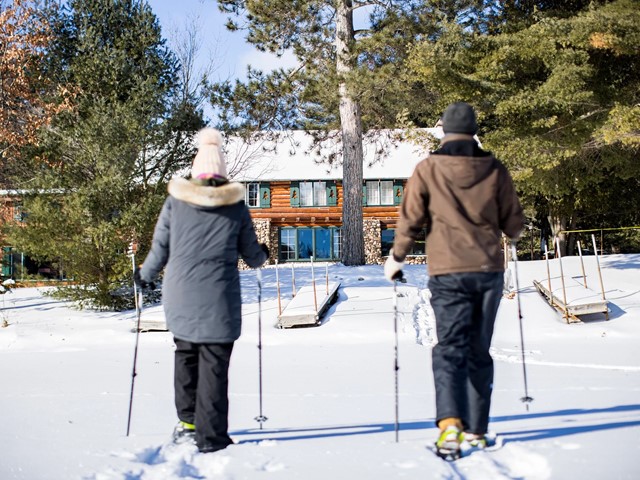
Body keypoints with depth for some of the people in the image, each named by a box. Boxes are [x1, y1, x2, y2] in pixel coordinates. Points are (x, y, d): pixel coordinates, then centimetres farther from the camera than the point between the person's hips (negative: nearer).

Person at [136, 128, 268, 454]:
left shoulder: (175, 201, 1)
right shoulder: (236, 206, 1)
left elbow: (160, 249, 5)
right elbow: (252, 256, 7)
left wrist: (144, 275, 24)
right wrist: (264, 255, 31)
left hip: (180, 297, 2)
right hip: (219, 300, -1)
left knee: (186, 354, 20)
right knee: (214, 364, 3)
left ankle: (187, 422, 24)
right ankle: (210, 435, 6)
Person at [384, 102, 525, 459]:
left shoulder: (427, 170, -3)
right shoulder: (495, 170, 2)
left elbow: (410, 222, -2)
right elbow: (515, 225, 7)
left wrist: (397, 259, 12)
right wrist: (505, 230, 30)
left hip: (448, 272, -2)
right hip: (489, 270, 2)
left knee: (450, 348, -1)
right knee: (480, 352, 12)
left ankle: (450, 423, -21)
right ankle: (476, 430, 19)